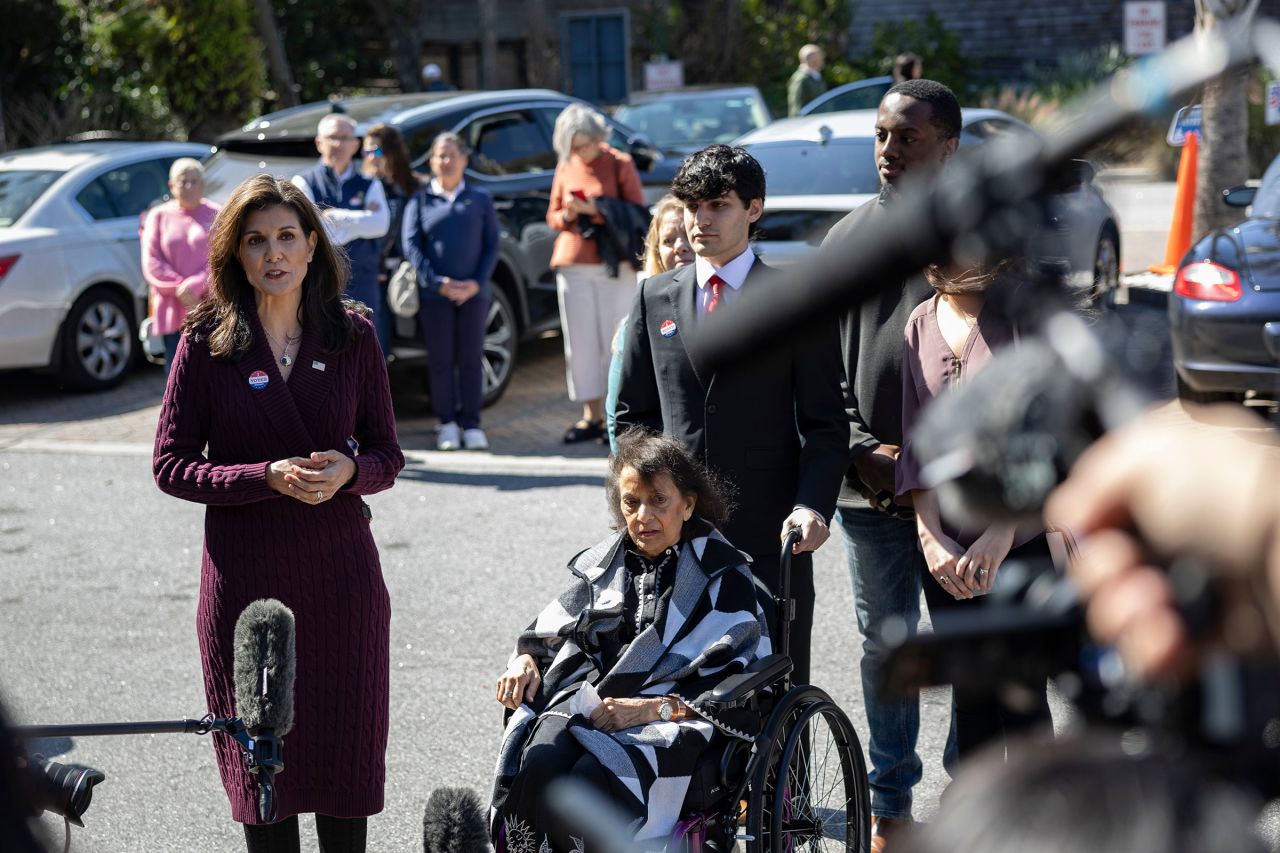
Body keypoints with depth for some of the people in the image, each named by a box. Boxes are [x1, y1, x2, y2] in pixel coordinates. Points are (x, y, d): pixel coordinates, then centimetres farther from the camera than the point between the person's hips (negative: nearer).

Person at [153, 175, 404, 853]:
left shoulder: (353, 335, 3)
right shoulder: (206, 341, -2)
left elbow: (387, 456, 9)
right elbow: (170, 466, -3)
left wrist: (349, 470, -14)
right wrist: (269, 477, -17)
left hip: (340, 568, 1)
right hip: (245, 572, -1)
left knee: (346, 745, 6)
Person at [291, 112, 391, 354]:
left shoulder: (370, 186, 13)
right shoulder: (304, 183, 5)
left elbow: (380, 224, -7)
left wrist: (333, 216, -7)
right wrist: (360, 222, -6)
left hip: (363, 287, 3)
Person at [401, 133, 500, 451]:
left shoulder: (480, 199, 10)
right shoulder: (420, 200, 7)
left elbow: (492, 245, 7)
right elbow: (411, 245, 0)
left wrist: (477, 282, -8)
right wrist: (438, 282, -12)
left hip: (474, 292, 1)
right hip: (434, 293, -1)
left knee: (471, 358, 1)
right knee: (441, 359, 0)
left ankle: (471, 424, 5)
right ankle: (448, 424, 6)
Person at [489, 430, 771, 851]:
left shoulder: (723, 577, 6)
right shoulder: (600, 564, 21)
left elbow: (739, 689, -4)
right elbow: (546, 632, 30)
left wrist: (651, 708, -14)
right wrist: (526, 660, 5)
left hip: (673, 717, -4)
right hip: (588, 702, 4)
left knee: (594, 779, -35)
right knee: (539, 764, -31)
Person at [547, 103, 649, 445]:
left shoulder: (620, 165, -2)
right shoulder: (565, 168, 9)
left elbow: (637, 214, -6)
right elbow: (553, 216, 16)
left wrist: (596, 211, -18)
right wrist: (567, 216, -8)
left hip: (613, 264, -4)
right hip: (573, 262, 4)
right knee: (580, 342, 3)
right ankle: (592, 417, 10)